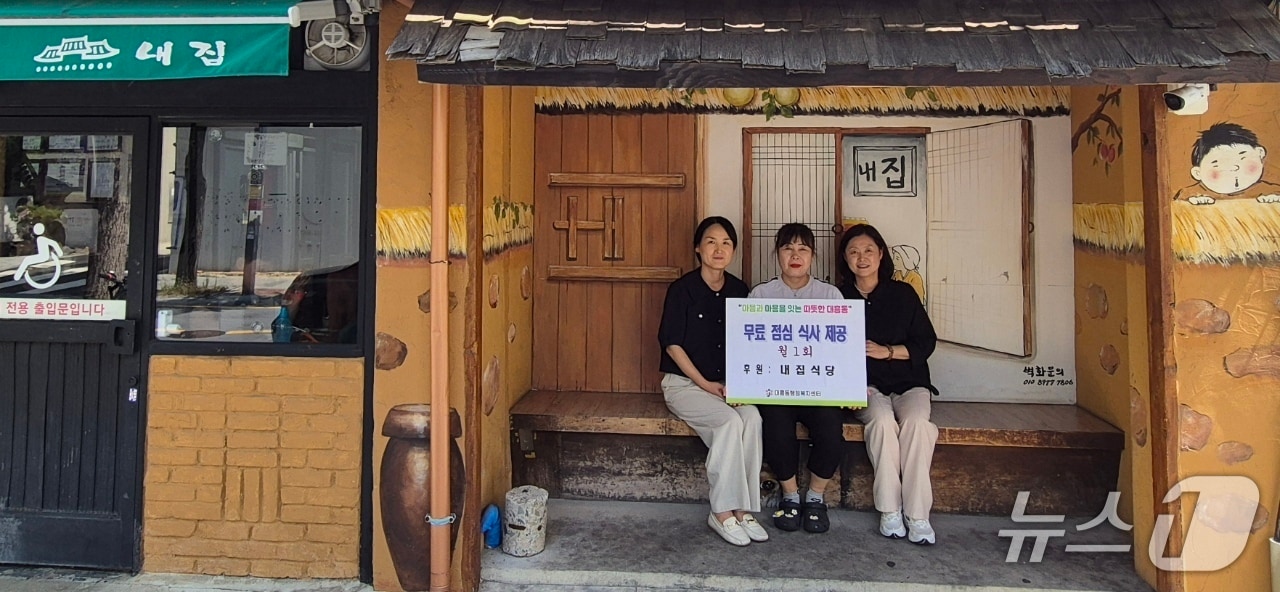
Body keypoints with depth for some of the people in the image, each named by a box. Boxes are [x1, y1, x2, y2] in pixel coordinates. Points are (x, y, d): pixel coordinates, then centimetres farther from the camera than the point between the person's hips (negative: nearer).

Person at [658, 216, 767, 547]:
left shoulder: (739, 291, 7)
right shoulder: (682, 289, -7)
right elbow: (672, 344, -9)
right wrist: (705, 383, -14)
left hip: (728, 384, 4)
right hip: (684, 383, -4)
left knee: (752, 417, -26)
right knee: (730, 421, -29)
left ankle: (742, 509, -18)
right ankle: (722, 513, -17)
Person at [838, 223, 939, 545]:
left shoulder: (903, 293, 8)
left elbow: (927, 341, 6)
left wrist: (887, 351, -9)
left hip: (908, 381, 1)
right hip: (864, 385, 0)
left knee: (915, 421, -30)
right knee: (881, 419, -32)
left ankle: (917, 515, -27)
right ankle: (889, 510, -26)